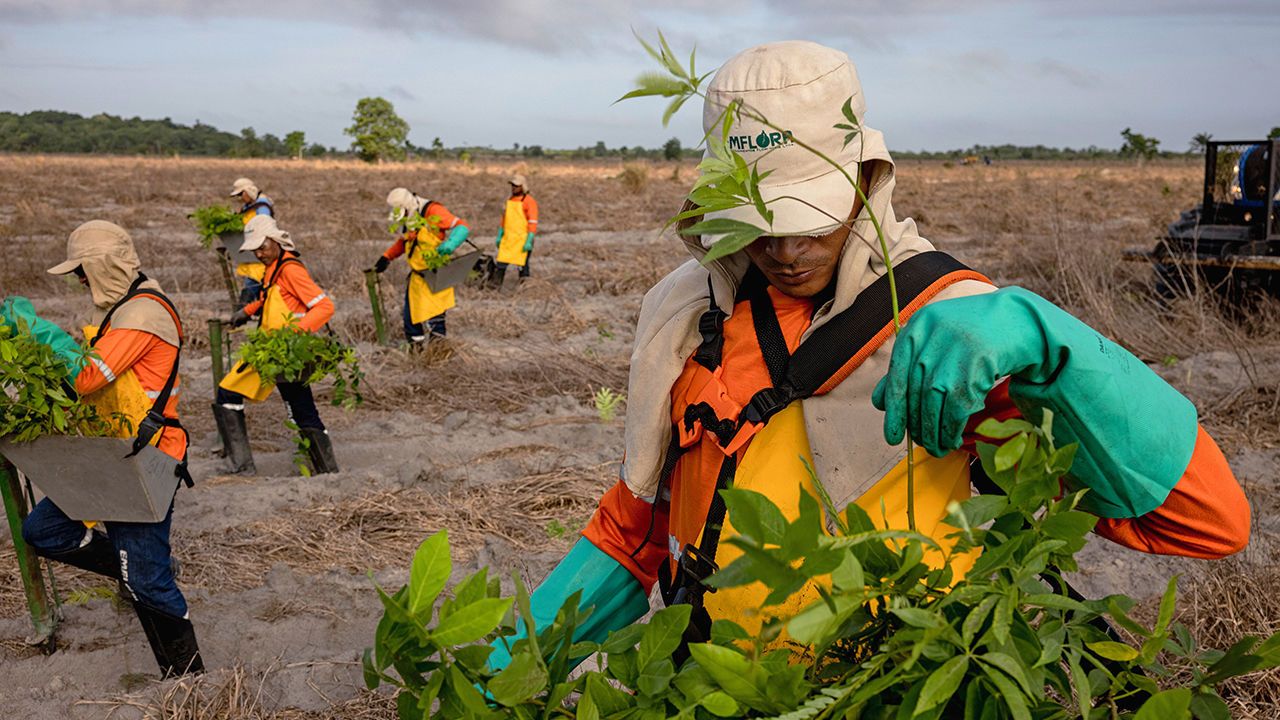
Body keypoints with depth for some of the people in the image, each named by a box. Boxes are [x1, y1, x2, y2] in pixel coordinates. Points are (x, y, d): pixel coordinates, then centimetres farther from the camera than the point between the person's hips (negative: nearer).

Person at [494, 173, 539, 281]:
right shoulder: (510, 200, 13)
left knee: (523, 266, 1)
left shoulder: (529, 201, -10)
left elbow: (533, 223, -14)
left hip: (522, 240, -6)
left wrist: (529, 241, -19)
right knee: (501, 264, 4)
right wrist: (499, 236, 19)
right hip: (508, 239, 6)